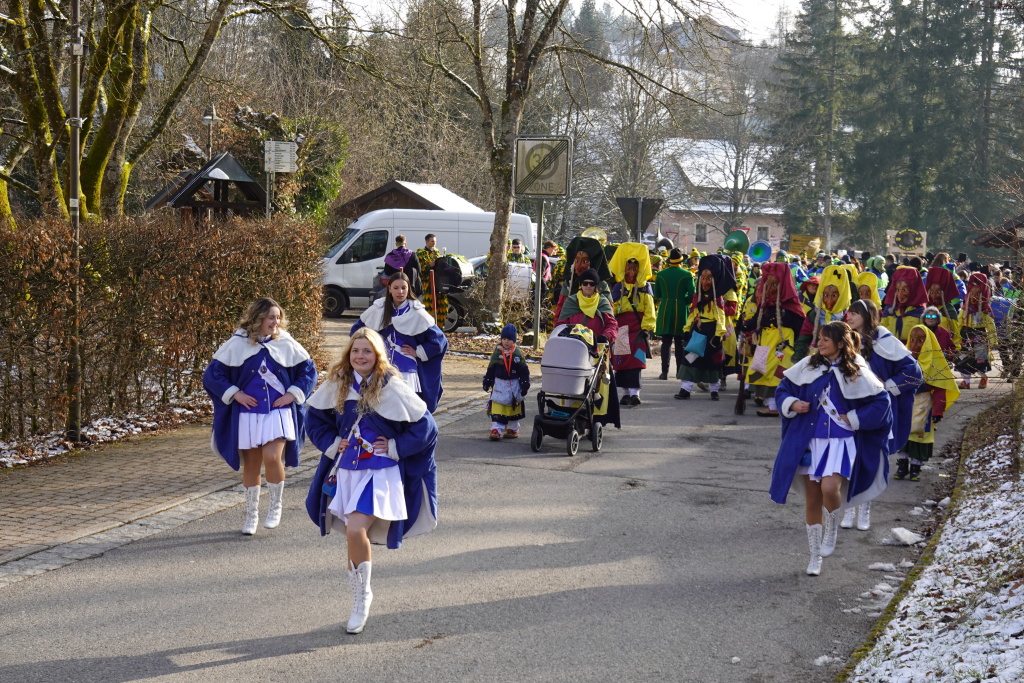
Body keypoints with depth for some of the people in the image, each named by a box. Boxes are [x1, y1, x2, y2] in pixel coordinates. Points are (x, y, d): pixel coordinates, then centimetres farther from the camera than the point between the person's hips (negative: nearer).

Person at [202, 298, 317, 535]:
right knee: (251, 465, 8)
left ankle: (276, 505, 6)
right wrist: (235, 394, -7)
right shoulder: (237, 344, -3)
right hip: (247, 414, 1)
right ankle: (251, 515, 24)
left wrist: (292, 394, -2)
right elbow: (212, 374, 1)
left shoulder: (286, 344, 1)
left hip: (278, 412, -1)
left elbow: (308, 370, 9)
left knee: (272, 457, -18)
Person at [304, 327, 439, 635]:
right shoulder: (337, 385, 3)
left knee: (356, 530, -20)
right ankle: (360, 598, 27)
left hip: (380, 473, -5)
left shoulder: (391, 388, -9)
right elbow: (315, 417, 18)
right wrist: (331, 443, 4)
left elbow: (424, 427, -4)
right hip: (345, 469, 5)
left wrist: (394, 447, -7)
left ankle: (362, 595, -1)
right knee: (354, 535, 9)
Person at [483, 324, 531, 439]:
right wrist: (487, 382, 6)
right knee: (497, 408, -8)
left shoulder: (518, 354, -5)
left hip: (514, 385, 0)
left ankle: (513, 429, 25)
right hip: (499, 385, 0)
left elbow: (524, 371, -2)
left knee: (514, 408, 11)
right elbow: (490, 369, 6)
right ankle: (496, 429, -7)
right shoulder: (497, 353, 0)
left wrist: (525, 385, -5)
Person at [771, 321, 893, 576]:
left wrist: (853, 418, -7)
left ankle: (831, 529, 6)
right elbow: (783, 388, 14)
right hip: (809, 439, 4)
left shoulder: (856, 372, -6)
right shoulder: (808, 366, 4)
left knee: (830, 487, -26)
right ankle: (815, 556, 22)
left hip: (841, 442, -3)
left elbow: (881, 402, -2)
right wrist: (792, 404, -5)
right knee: (812, 498, 8)